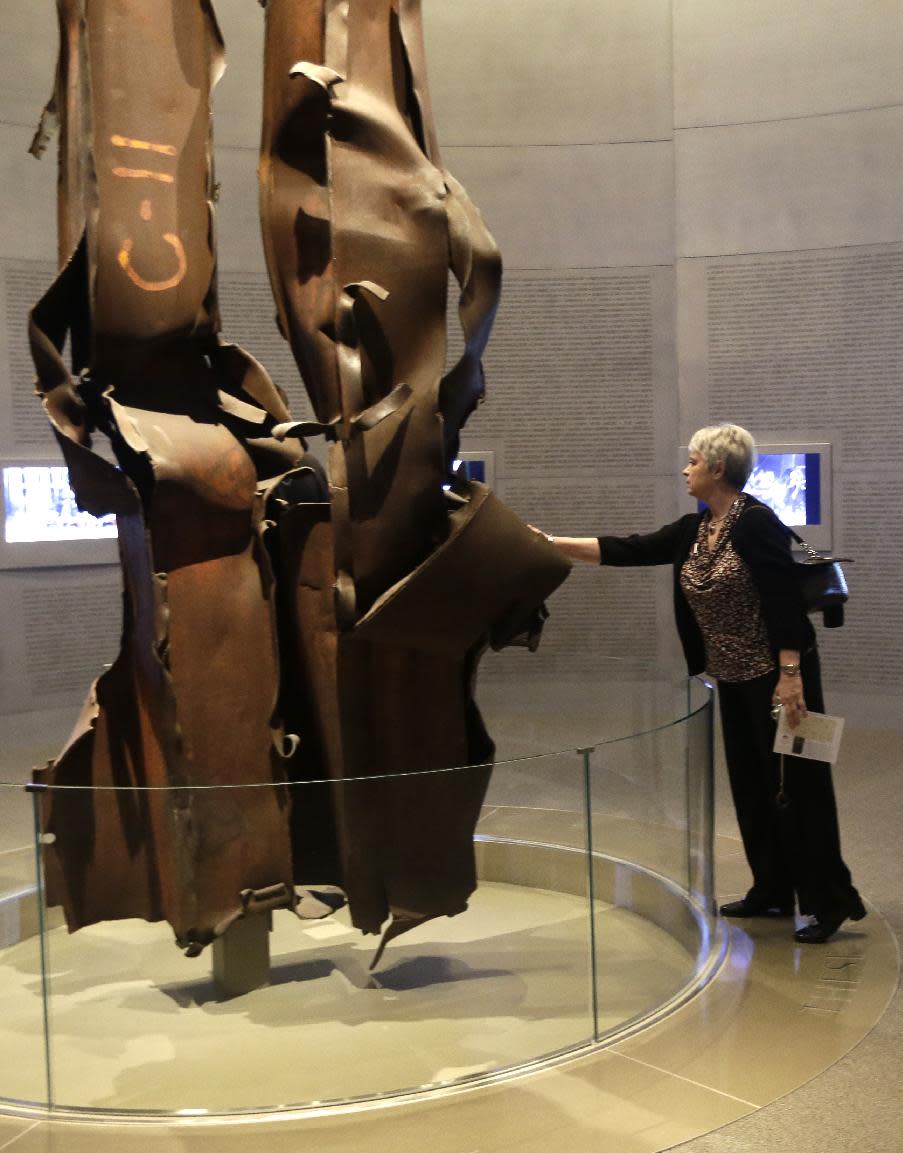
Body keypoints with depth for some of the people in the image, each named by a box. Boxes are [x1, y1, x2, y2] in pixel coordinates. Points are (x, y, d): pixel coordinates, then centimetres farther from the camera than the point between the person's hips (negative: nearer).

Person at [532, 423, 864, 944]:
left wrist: (790, 676, -24)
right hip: (734, 680, 9)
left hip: (777, 674, -9)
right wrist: (554, 543, 4)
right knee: (750, 785, 13)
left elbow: (785, 601, -21)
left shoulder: (756, 522, -17)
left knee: (796, 785, -3)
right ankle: (773, 893, 25)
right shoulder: (693, 530, 8)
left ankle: (831, 900, 7)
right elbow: (628, 550, 7)